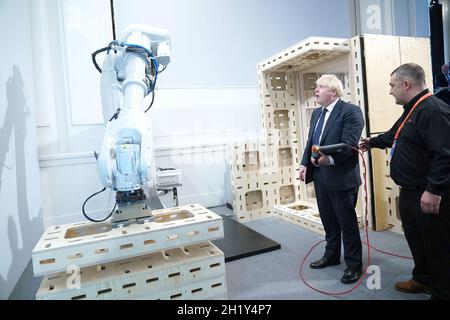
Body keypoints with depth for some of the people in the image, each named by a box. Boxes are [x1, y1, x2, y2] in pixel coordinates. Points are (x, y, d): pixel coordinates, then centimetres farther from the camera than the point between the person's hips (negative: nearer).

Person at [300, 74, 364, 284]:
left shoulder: (351, 111, -12)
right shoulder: (316, 113, 13)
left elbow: (349, 144, -21)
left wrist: (330, 159, -33)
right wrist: (305, 163, 7)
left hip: (341, 177, -7)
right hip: (320, 176, 8)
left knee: (347, 222, 6)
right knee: (328, 220, 19)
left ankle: (354, 265, 23)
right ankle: (331, 256, 37)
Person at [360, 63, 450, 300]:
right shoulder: (412, 110, 13)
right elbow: (394, 135, 31)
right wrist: (372, 142, 41)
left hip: (429, 195, -10)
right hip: (409, 192, 10)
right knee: (415, 239, 23)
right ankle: (423, 280, 42)